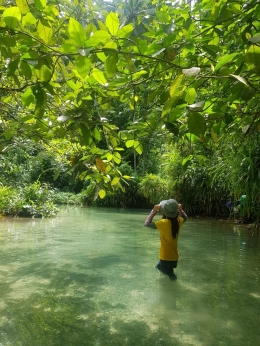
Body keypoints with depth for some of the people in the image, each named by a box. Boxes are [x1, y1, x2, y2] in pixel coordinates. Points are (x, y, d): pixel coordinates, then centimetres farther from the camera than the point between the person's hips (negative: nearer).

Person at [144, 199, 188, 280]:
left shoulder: (164, 223, -24)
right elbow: (185, 218, 19)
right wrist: (180, 210, 2)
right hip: (174, 257, 7)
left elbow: (147, 224, -21)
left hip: (166, 258, -7)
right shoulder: (178, 221, -5)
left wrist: (154, 211, -19)